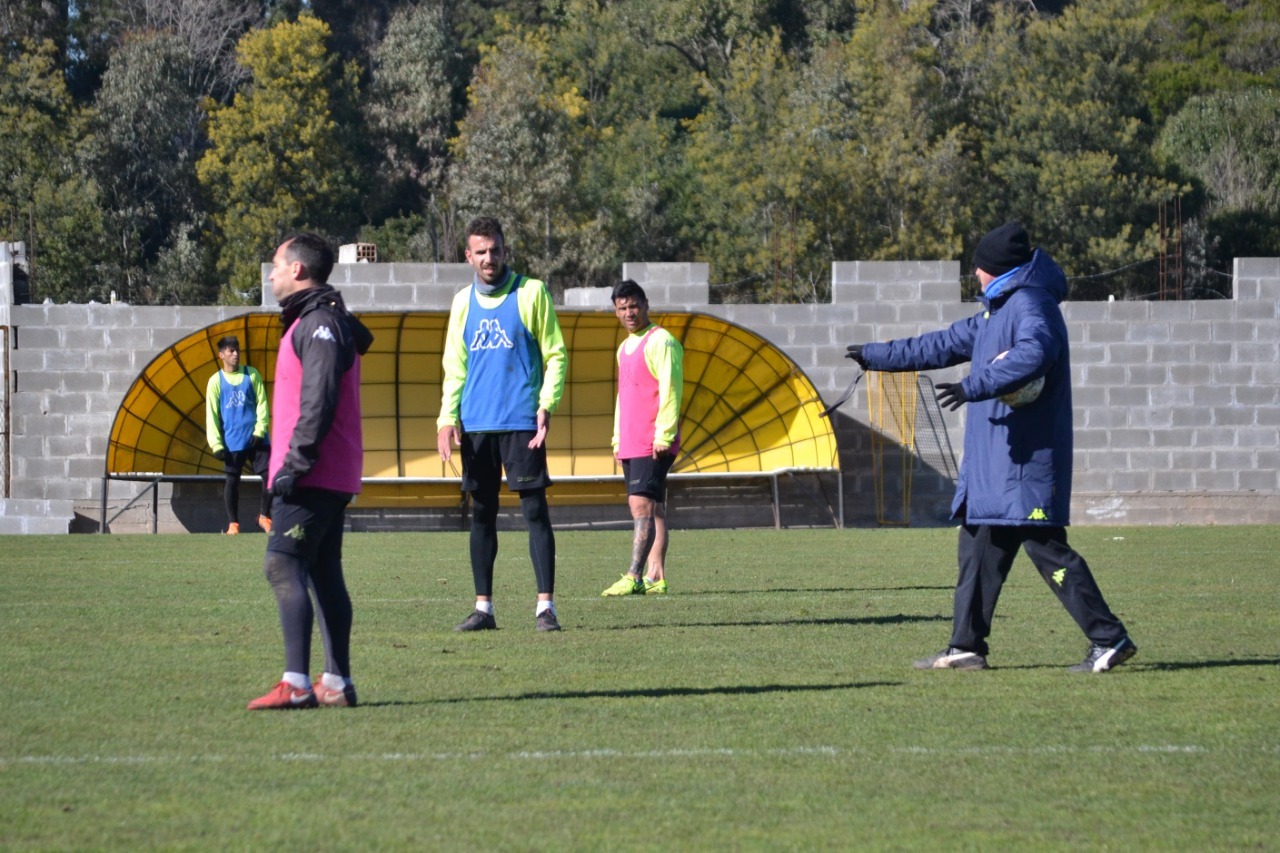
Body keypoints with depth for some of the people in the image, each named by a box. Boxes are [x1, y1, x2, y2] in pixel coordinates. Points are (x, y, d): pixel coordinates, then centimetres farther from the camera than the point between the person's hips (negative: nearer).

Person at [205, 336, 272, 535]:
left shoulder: (252, 375, 5)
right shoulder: (216, 381, 1)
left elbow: (262, 404, 4)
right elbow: (211, 414, 0)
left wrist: (259, 431, -8)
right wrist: (216, 444, -7)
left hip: (256, 439, 1)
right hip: (232, 442, -1)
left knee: (270, 475, -5)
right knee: (232, 480, 1)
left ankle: (264, 516, 9)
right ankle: (233, 523, 10)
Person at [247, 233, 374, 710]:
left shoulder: (320, 324, -13)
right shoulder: (311, 322, 20)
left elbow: (319, 401, -22)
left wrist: (296, 462, -23)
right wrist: (287, 459, 21)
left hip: (313, 475, -11)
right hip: (334, 477, 11)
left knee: (283, 566, -15)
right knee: (323, 573, 11)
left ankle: (296, 684, -22)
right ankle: (337, 683, 13)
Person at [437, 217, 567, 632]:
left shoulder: (531, 292, 1)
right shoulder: (463, 301, 12)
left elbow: (555, 355, 0)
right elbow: (454, 365, 15)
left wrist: (546, 406, -11)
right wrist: (447, 418, 3)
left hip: (521, 422, -4)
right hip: (476, 425, 4)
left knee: (535, 509, -6)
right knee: (481, 512, 7)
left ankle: (545, 606, -6)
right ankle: (483, 606, 11)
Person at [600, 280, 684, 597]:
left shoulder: (660, 342, -8)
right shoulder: (625, 348, 20)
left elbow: (670, 390, -15)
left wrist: (663, 436, -19)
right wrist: (618, 439, 21)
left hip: (653, 445, -9)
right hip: (631, 445, 9)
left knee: (642, 505, -15)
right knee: (652, 509, 8)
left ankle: (634, 578, -20)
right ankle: (656, 577, 7)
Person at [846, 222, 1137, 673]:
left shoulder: (1030, 305, -12)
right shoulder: (997, 310, 21)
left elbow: (1036, 353, -32)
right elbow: (945, 345, 30)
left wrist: (975, 386, -35)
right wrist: (875, 356, 33)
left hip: (1024, 455, -11)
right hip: (992, 457, 11)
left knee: (1045, 547, -13)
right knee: (979, 548, 13)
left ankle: (1109, 639, -13)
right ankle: (966, 648, 18)